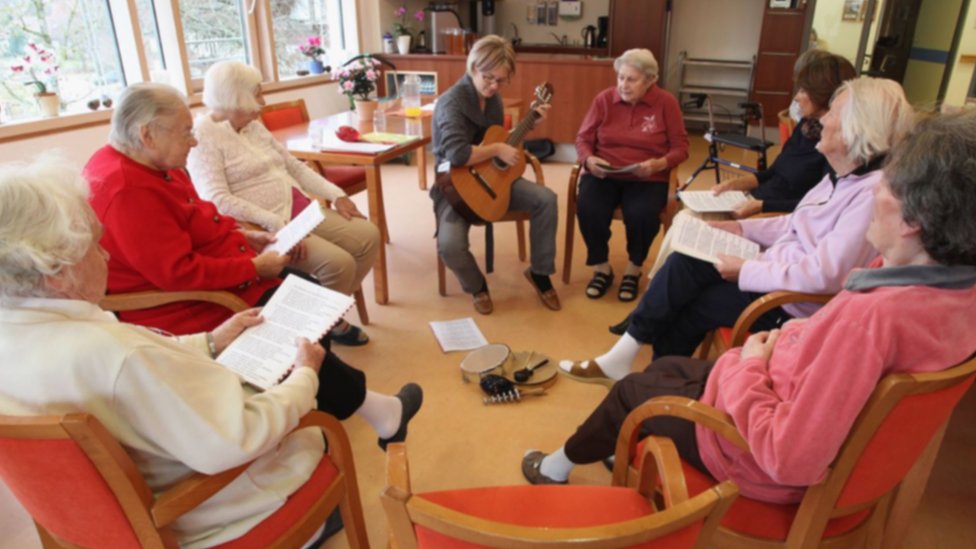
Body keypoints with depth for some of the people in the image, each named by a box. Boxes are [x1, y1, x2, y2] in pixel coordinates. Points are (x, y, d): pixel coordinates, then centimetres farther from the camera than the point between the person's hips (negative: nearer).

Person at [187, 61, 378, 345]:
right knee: (339, 263, -26)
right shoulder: (203, 136, -10)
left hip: (300, 211, 9)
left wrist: (336, 195, 6)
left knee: (368, 236, -3)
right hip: (263, 228, -9)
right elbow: (218, 200, -21)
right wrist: (275, 223, -28)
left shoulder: (254, 126, 16)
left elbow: (294, 167, 18)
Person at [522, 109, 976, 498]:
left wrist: (750, 366, -22)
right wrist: (788, 340, -5)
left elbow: (789, 458, -36)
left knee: (633, 390, 16)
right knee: (666, 368, 25)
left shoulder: (875, 314, -39)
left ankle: (557, 468, 45)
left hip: (768, 463, -8)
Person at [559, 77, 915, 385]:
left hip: (796, 303, -8)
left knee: (689, 303, -8)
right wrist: (741, 228, 7)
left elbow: (824, 275, -31)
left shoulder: (875, 192, -24)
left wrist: (746, 270, -23)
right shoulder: (842, 175, 7)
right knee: (687, 261, -7)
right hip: (776, 269, 8)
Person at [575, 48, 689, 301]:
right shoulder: (604, 99, 3)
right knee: (587, 209, -30)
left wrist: (658, 164, -19)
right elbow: (583, 139, 6)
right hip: (603, 175, 1)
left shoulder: (666, 102, 0)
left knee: (643, 215, -33)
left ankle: (633, 269, -1)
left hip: (647, 178, -1)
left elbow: (680, 147, 1)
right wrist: (589, 160, -16)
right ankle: (602, 268, -3)